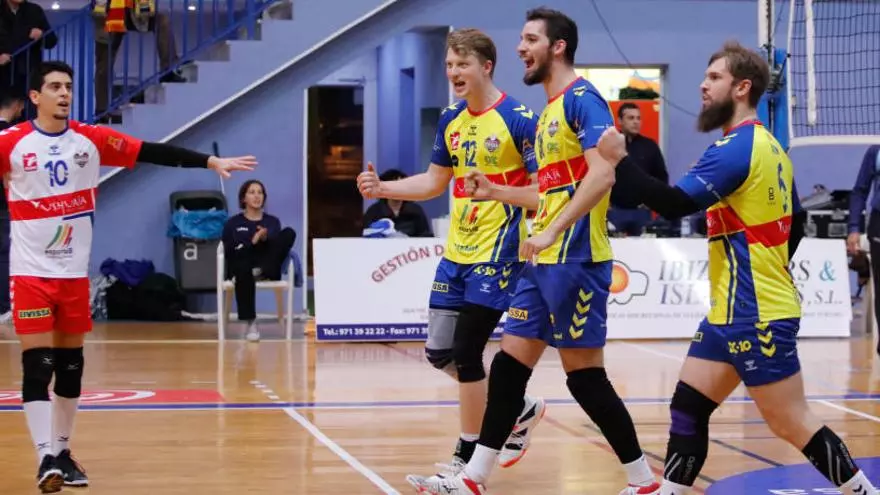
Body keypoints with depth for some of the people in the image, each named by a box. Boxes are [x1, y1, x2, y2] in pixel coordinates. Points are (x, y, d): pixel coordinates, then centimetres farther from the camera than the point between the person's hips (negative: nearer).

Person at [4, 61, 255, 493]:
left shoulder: (91, 140, 1)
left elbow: (152, 152, -2)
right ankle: (45, 458, -7)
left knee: (70, 365, 11)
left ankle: (62, 451, 23)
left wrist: (210, 162, -7)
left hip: (74, 271, 4)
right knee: (37, 365, -8)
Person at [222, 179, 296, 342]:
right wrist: (252, 242, -14)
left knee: (289, 233, -20)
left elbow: (278, 247, 7)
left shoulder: (272, 221, 21)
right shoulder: (233, 223, 15)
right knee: (243, 269, -43)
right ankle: (251, 323, -43)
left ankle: (262, 272, -32)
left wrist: (265, 239, -15)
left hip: (267, 268, 2)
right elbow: (229, 252, 2)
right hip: (241, 265, -2)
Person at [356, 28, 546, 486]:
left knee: (466, 352, -7)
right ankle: (519, 410, 29)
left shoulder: (518, 119, -12)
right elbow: (435, 182, 19)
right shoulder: (450, 121, 9)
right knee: (439, 352, 9)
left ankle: (468, 458, 8)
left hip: (497, 254, -8)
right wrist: (382, 188, 7)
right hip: (456, 254, 8)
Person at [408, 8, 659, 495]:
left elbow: (601, 174, -23)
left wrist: (551, 232, -27)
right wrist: (494, 191, 19)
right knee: (509, 363, 8)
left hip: (574, 260, -9)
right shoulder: (549, 111, 19)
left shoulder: (582, 98, -10)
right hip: (543, 261, 9)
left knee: (585, 375, -5)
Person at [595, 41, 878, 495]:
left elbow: (674, 203, -24)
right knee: (687, 407, 7)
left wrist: (618, 159, -17)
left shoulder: (737, 148, -16)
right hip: (733, 311, 10)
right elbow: (796, 222, 22)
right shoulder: (768, 148, 14)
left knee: (791, 424, -4)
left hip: (755, 315, -10)